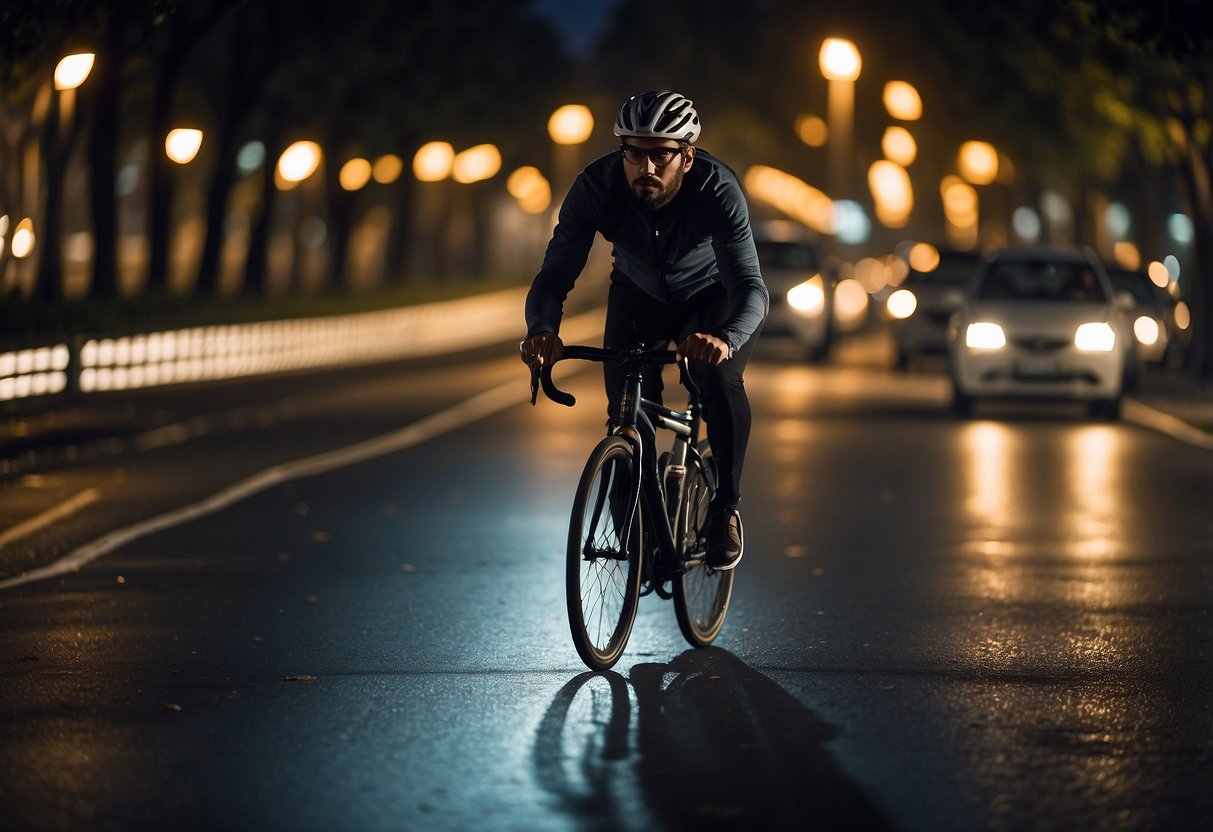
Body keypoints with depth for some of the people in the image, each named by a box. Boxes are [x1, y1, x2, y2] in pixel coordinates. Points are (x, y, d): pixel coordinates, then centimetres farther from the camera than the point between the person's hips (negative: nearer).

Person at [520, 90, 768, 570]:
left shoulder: (717, 190, -36)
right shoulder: (596, 187, -31)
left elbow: (751, 287, -44)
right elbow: (554, 277, -32)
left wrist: (726, 340, -66)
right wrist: (542, 331, -55)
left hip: (712, 299, -2)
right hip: (638, 298, 2)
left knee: (719, 377, -29)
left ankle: (726, 505, -9)